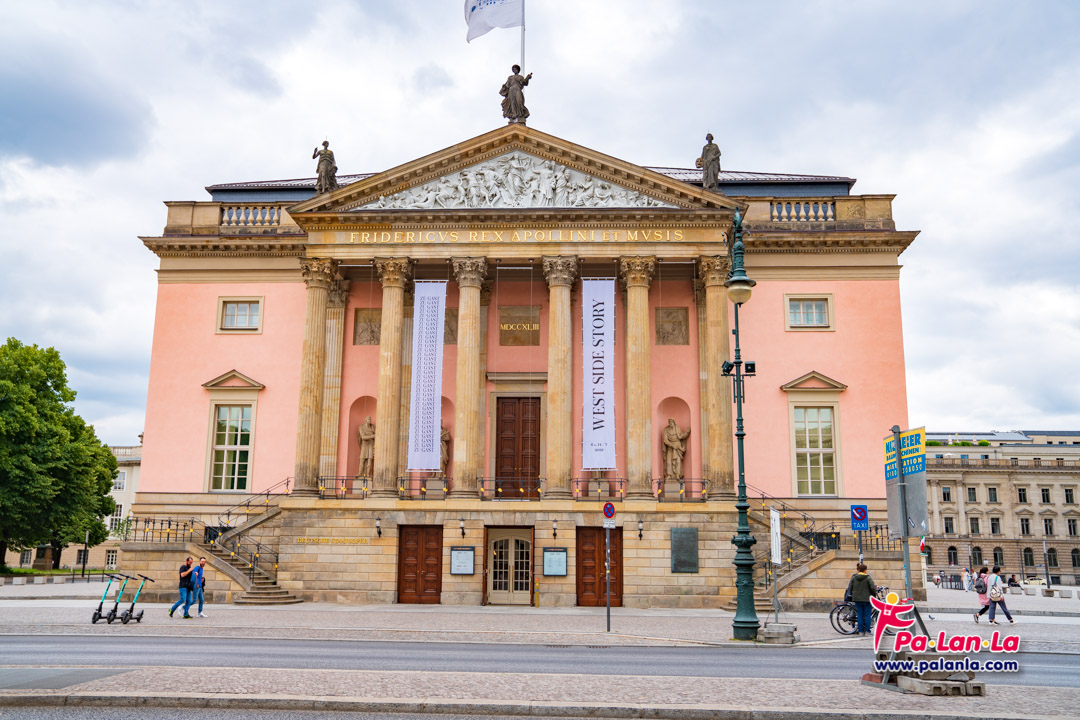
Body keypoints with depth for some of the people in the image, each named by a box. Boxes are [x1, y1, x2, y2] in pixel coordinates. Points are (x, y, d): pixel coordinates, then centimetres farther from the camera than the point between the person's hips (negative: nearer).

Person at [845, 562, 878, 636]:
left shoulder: (854, 578, 3)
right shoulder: (868, 578, -9)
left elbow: (850, 588, 6)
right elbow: (873, 588, -10)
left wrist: (853, 595, 19)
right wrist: (874, 594, 8)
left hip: (857, 599, 4)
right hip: (867, 599, -4)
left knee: (859, 615, 8)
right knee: (867, 615, 3)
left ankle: (860, 630, 7)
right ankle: (867, 631, 3)